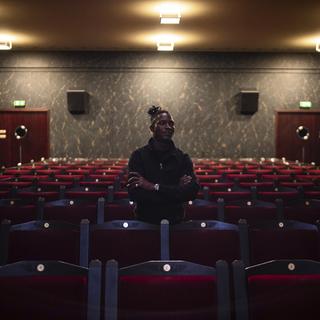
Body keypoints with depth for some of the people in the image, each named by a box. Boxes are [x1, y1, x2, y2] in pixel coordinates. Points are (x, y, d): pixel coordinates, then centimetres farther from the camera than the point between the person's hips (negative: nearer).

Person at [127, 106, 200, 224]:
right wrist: (176, 190, -20)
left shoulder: (183, 158, -2)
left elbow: (193, 190, -16)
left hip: (176, 221, 2)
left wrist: (154, 187, -23)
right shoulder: (138, 156, -8)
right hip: (145, 221, -1)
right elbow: (134, 194, -20)